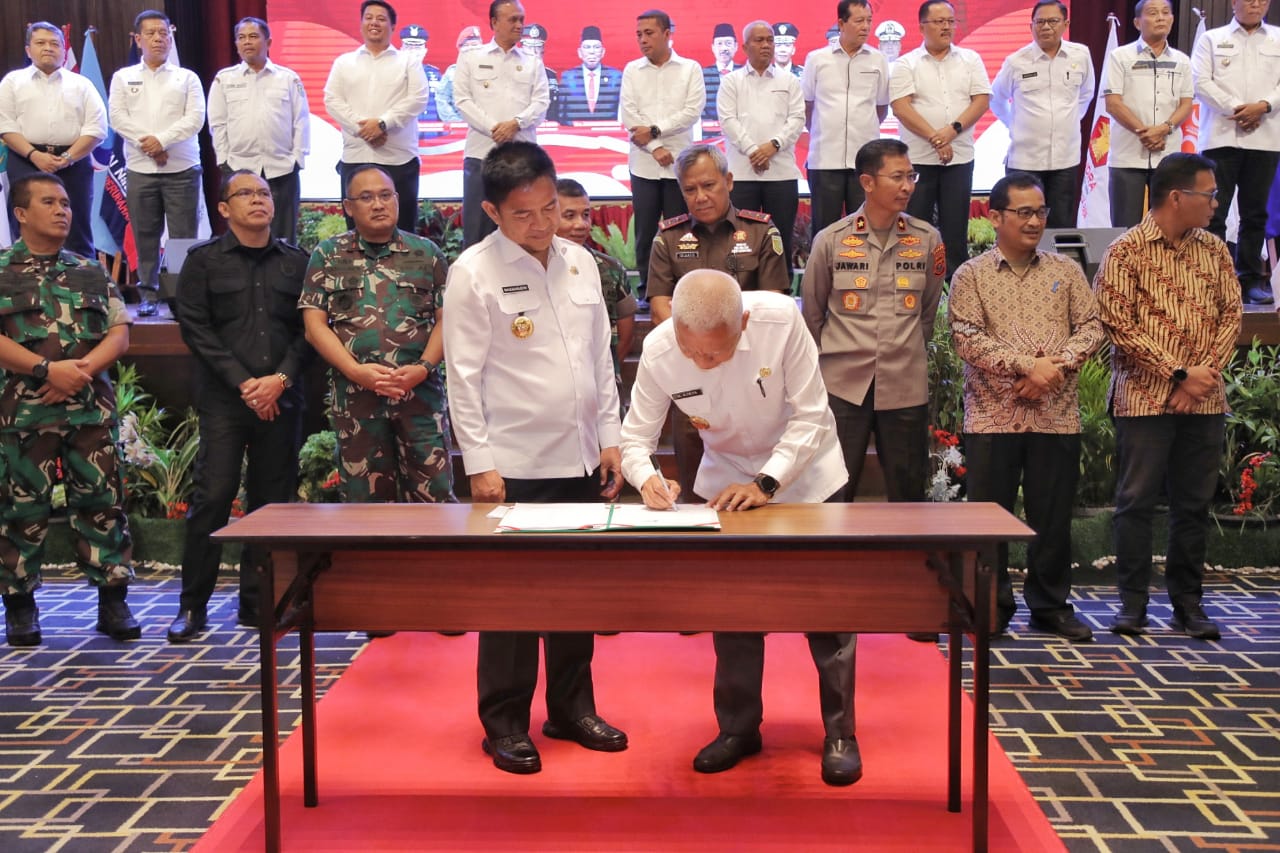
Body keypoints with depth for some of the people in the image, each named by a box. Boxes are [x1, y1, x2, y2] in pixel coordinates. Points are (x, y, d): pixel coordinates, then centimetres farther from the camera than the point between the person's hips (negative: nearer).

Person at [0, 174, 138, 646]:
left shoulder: (93, 273, 14)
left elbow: (119, 333, 8)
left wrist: (83, 370, -9)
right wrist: (47, 369, -17)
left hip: (92, 408, 3)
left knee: (102, 501, 1)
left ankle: (113, 602, 8)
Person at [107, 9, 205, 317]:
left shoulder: (187, 78, 7)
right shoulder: (123, 78, 11)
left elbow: (195, 118, -4)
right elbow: (118, 117, 0)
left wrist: (162, 139, -15)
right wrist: (146, 144, -13)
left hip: (182, 168, -1)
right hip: (140, 169, 1)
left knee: (183, 236, -3)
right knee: (145, 236, 4)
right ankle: (149, 294, 10)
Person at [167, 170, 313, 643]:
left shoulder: (296, 261, 11)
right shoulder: (204, 261, 6)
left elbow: (309, 328, 6)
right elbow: (196, 328, -2)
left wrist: (280, 379, -9)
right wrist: (243, 382, -10)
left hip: (281, 399, 2)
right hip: (223, 400, -2)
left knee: (273, 500, 5)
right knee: (212, 498, -7)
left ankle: (257, 602, 14)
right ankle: (193, 605, 4)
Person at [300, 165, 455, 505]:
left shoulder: (426, 253, 11)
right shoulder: (328, 255, 11)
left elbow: (445, 319, 6)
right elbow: (315, 324, 4)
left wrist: (423, 368, -10)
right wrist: (356, 371, -9)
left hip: (420, 392, 0)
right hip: (355, 396, 1)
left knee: (434, 495, -5)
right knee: (366, 499, 5)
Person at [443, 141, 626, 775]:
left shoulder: (580, 262, 8)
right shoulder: (474, 273, -8)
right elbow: (464, 376, -9)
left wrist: (610, 437, 9)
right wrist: (479, 463, -12)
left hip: (580, 459, 5)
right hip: (513, 464, -5)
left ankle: (572, 709, 27)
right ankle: (505, 724, 15)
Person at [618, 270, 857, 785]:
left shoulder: (780, 319, -31)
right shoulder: (658, 349, -25)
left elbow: (810, 416, -23)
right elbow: (635, 437, -15)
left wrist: (766, 483, -31)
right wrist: (648, 480, -36)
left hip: (805, 473, -2)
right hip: (727, 476, 2)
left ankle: (840, 733, 17)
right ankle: (738, 728, 22)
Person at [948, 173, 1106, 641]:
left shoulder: (1065, 271, 11)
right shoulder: (971, 275, 2)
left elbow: (1091, 326, 5)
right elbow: (967, 338, -9)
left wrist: (1058, 365, -12)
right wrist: (1025, 365, -17)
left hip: (1057, 414, 2)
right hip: (993, 414, -2)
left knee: (1053, 514, 8)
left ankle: (1050, 605, 21)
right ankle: (992, 605, 15)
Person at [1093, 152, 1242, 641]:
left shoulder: (1214, 251, 11)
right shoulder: (1127, 251, -4)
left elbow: (1231, 314, 7)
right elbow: (1120, 326, -10)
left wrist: (1205, 373, -8)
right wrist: (1179, 373, -13)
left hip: (1204, 400, 5)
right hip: (1145, 397, -4)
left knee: (1194, 503, 8)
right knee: (1137, 500, 0)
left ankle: (1188, 601, 18)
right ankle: (1133, 601, 10)